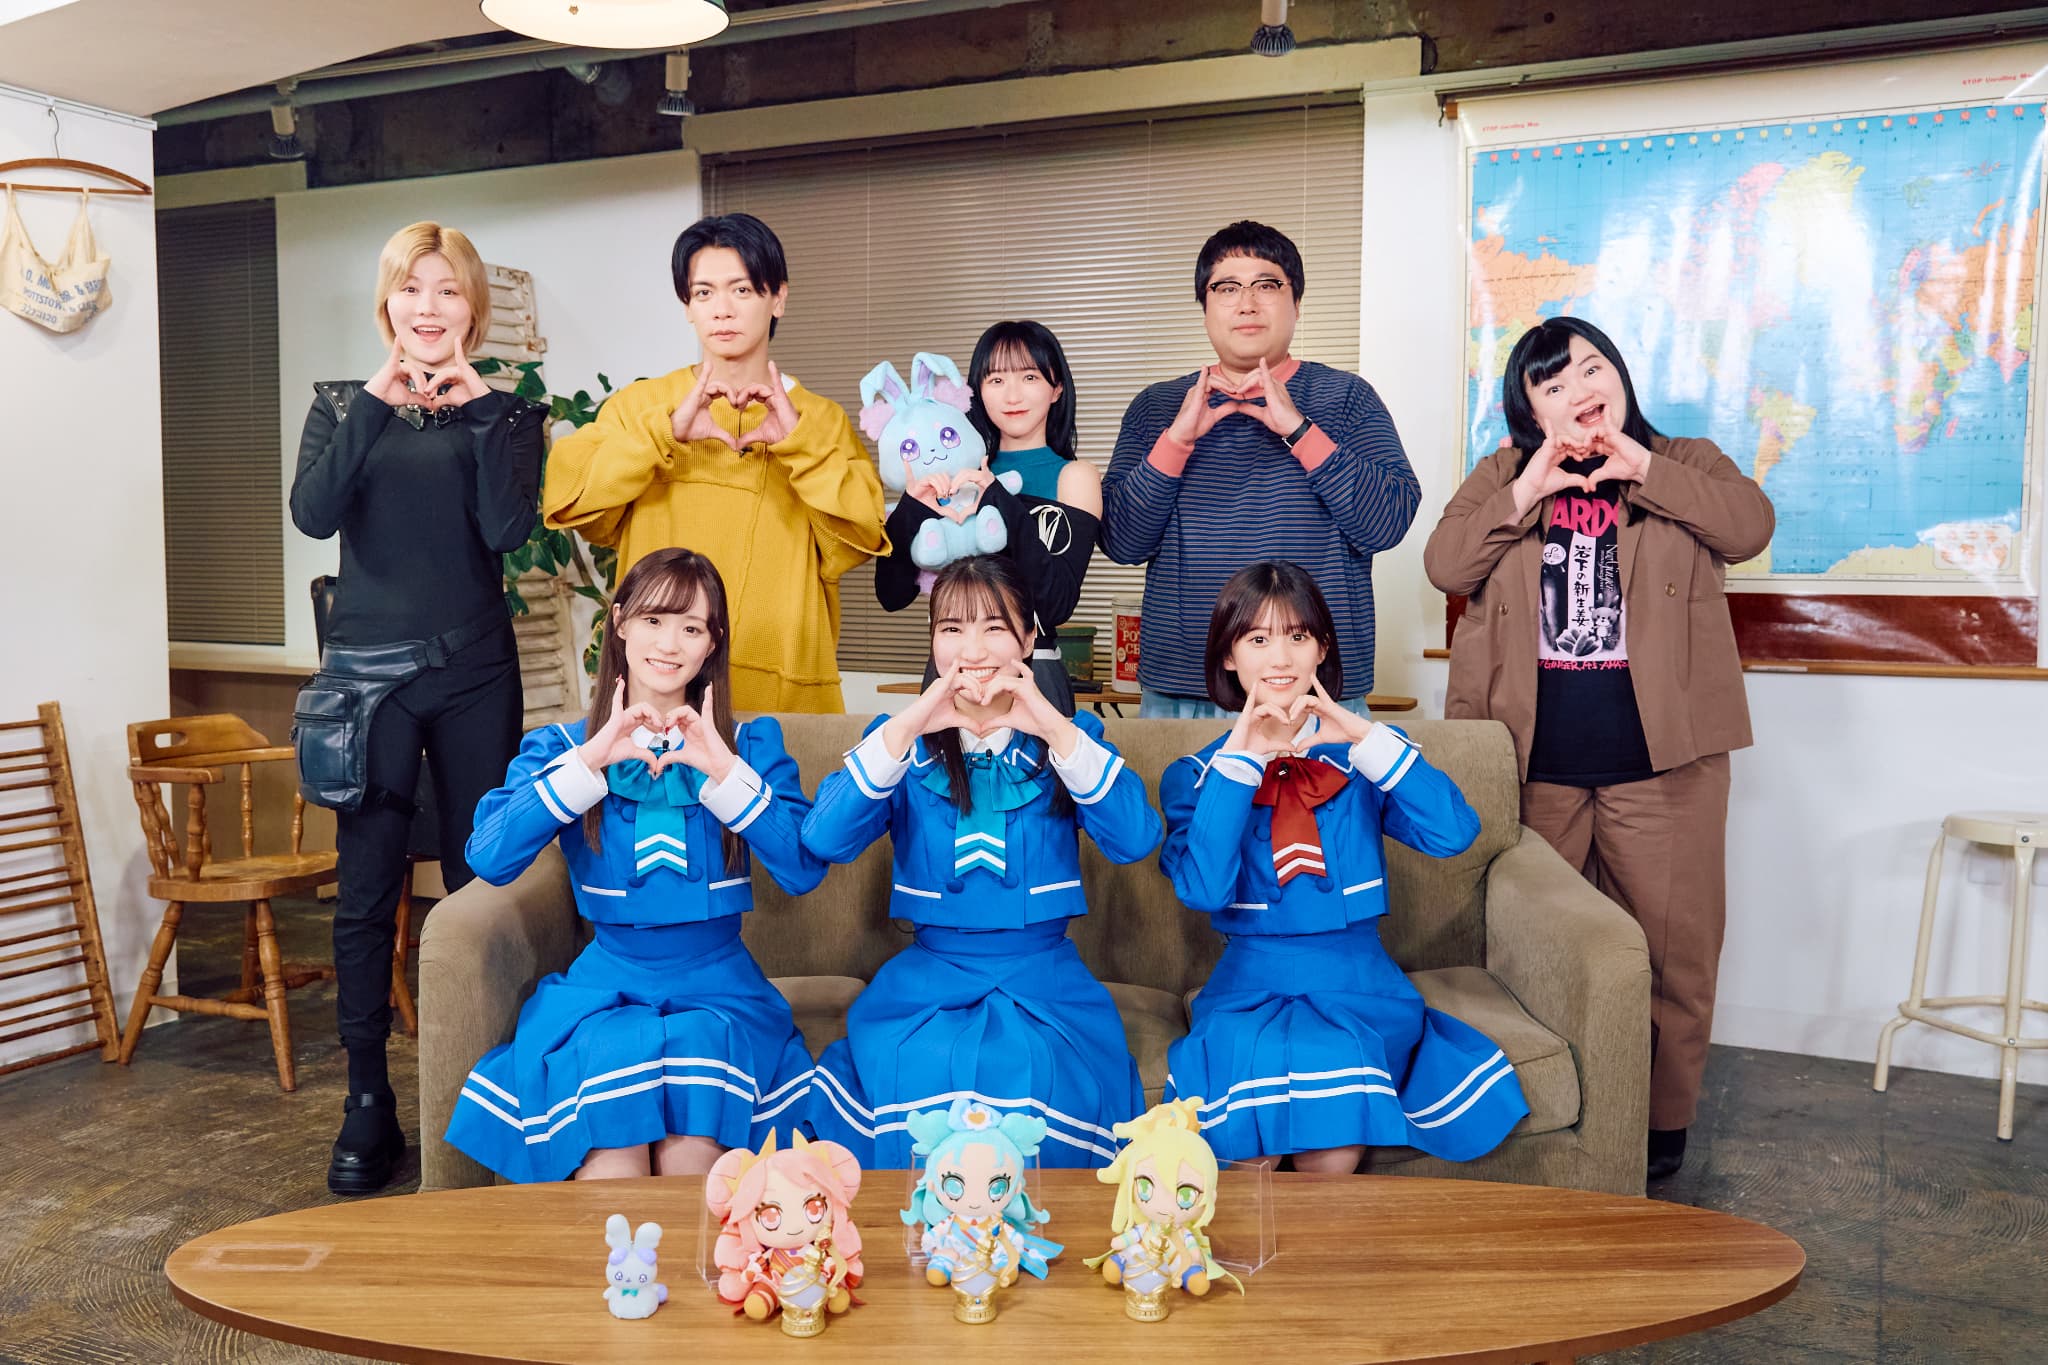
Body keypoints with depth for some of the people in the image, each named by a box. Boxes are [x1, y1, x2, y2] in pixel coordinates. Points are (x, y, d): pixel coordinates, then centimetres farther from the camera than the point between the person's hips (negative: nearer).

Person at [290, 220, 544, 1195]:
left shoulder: (504, 412, 7)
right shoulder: (343, 407, 9)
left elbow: (508, 530, -10)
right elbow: (313, 513, -10)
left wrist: (480, 410, -13)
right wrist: (375, 406, -16)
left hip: (474, 674, 0)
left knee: (480, 884, 4)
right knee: (366, 890, 2)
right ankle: (367, 1104, 13)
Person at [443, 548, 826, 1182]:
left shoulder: (751, 744, 7)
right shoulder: (561, 746, 8)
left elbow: (804, 871, -8)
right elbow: (489, 859, -11)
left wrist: (726, 770, -17)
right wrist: (589, 759, -18)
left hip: (718, 986, 0)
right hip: (607, 982, 0)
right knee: (605, 1062, -30)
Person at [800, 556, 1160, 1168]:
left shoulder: (1065, 737, 6)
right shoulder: (907, 742, 7)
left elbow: (1137, 838, -12)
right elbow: (824, 840, -11)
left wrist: (1054, 727, -22)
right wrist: (908, 726, -20)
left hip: (1044, 976, 0)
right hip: (930, 972, 1)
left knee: (1039, 1072, -30)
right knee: (911, 1070, -29)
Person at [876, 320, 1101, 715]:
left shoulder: (1074, 476, -2)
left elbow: (1058, 605, -17)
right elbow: (891, 595, -1)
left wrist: (999, 502, -22)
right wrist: (912, 508, -17)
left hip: (1032, 677, -3)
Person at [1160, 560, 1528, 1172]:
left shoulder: (1362, 757, 7)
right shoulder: (1194, 775, 5)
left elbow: (1453, 834, -10)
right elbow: (1202, 889, -14)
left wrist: (1365, 736, -16)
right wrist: (1239, 758, -14)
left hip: (1358, 977, 0)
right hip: (1251, 982, 0)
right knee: (1245, 1059, -32)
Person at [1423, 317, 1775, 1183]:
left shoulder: (1687, 463, 12)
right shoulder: (1502, 475, 13)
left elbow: (1750, 527, -8)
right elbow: (1446, 566, -2)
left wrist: (1643, 469, -9)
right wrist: (1527, 491, -10)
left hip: (1661, 756, 0)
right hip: (1533, 760, 1)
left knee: (1671, 944, 4)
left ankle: (1662, 1119, 20)